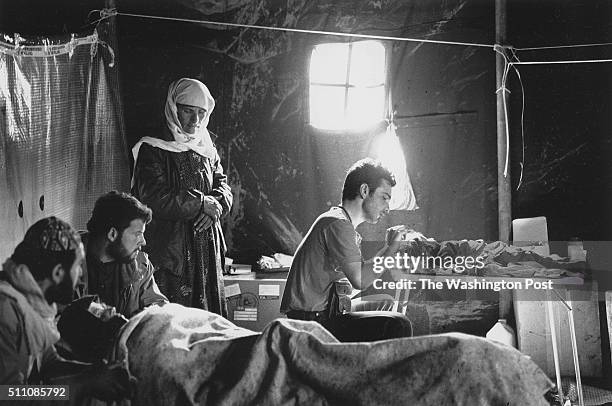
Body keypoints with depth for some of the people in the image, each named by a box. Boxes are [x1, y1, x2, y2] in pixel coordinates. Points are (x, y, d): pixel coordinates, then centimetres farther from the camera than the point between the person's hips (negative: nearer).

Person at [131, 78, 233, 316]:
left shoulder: (207, 148, 16)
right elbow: (155, 200, -16)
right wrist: (201, 203, -11)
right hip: (169, 251, -6)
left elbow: (223, 185, 16)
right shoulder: (152, 151, -5)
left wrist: (216, 204, -8)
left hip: (208, 250, 6)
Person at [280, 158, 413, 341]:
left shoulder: (342, 223, 20)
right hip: (311, 320, -11)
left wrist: (387, 248, 11)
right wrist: (391, 248, -9)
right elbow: (360, 280, -20)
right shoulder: (337, 223, -13)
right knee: (397, 326, -20)